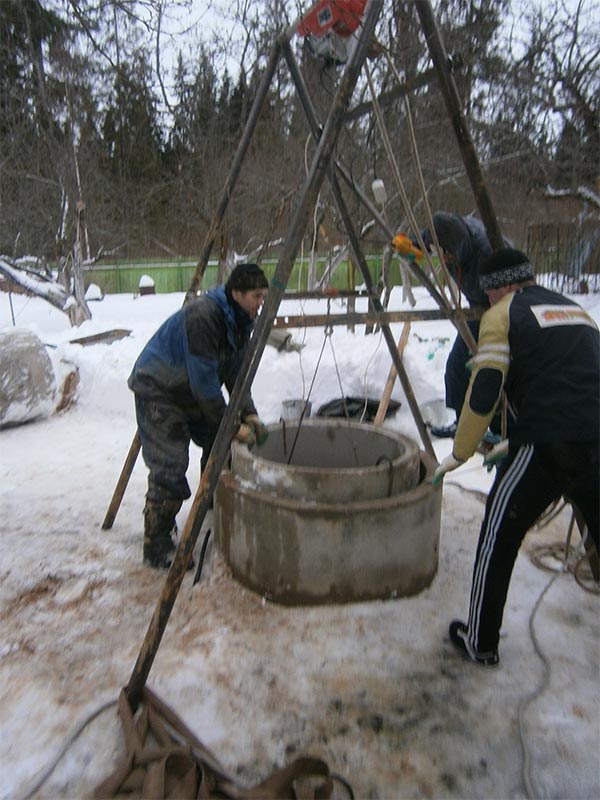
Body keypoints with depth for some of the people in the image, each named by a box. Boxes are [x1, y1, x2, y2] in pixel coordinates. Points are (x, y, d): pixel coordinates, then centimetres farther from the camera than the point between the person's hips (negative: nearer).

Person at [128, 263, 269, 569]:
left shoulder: (241, 319, -2)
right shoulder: (202, 315, -30)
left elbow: (236, 373, 2)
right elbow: (204, 380, -29)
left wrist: (249, 415, -11)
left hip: (189, 391, 9)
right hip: (157, 388, -9)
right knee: (169, 465, -14)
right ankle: (156, 546, -2)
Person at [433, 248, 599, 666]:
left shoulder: (502, 315, 5)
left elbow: (483, 392, -4)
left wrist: (459, 454, 8)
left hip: (546, 445, -6)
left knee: (498, 540, 11)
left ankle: (481, 642, 24)